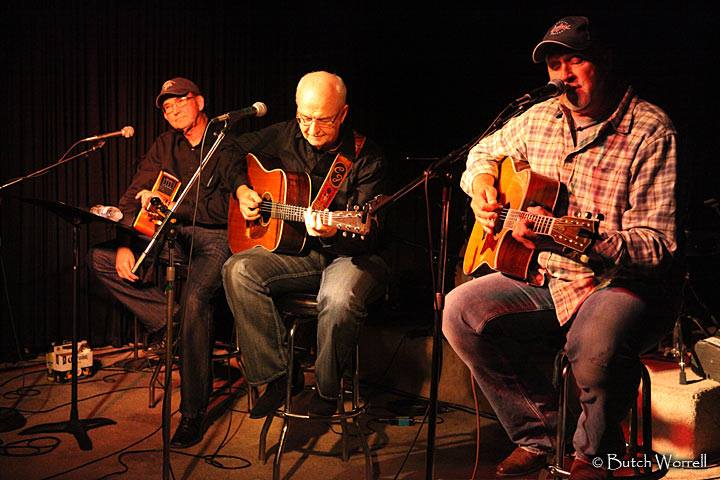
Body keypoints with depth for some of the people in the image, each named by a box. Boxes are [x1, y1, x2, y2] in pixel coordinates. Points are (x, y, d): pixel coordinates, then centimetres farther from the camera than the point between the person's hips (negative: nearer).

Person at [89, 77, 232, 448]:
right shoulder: (166, 145, 14)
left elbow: (227, 206, -17)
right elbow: (133, 197, 10)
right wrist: (124, 244, -6)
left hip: (219, 238, -7)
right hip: (175, 238, 7)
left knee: (195, 298, -34)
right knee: (101, 258, -6)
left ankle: (193, 413, -20)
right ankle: (171, 321, -6)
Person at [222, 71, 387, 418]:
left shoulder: (366, 158, -12)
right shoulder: (286, 136, 2)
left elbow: (365, 237, -17)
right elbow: (235, 150, 20)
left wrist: (332, 232, -38)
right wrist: (241, 189, 3)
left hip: (350, 255, -4)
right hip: (297, 252, 5)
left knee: (340, 298, -38)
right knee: (238, 270, -23)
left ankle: (326, 391, -9)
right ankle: (278, 377, -12)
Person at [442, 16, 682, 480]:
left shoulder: (651, 131, -12)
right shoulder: (539, 119, 7)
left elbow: (657, 245, -19)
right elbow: (486, 151, 27)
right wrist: (481, 183, 2)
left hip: (624, 285, -6)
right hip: (545, 278, 6)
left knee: (597, 351, -37)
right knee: (460, 311, -16)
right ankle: (539, 435, 2)